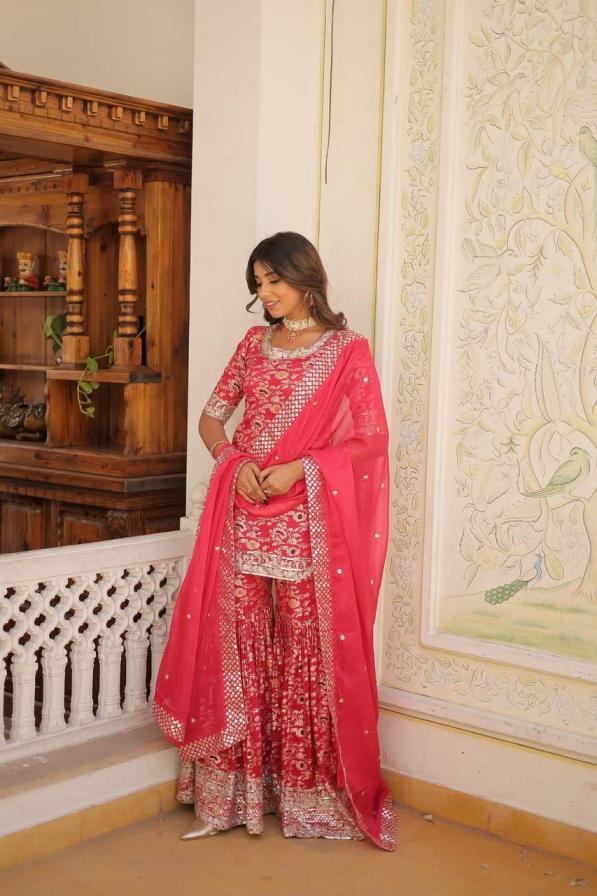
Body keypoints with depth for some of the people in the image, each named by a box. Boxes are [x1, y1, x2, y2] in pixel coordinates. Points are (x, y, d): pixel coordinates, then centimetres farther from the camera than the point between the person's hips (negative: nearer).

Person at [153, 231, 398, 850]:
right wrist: (235, 462, -5)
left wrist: (300, 468, -14)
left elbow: (372, 438, -3)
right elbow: (211, 416, 15)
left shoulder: (348, 349, 0)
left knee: (306, 649, -1)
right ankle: (232, 792, 15)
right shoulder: (253, 343, 13)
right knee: (237, 643, 5)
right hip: (242, 511, 4)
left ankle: (308, 793, 13)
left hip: (308, 516, -4)